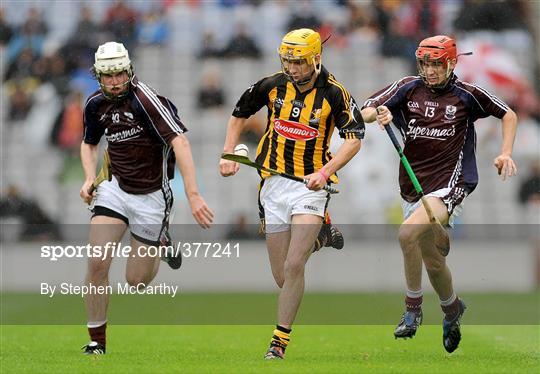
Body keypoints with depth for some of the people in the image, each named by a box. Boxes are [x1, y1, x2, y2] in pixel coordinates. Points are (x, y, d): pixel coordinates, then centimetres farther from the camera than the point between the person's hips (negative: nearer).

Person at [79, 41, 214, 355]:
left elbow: (180, 142, -31)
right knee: (97, 263, -14)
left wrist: (193, 195, -39)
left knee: (136, 281, 4)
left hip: (152, 196, -4)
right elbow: (89, 144, 20)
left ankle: (162, 243, 36)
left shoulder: (144, 98, -23)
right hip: (116, 189, 4)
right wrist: (90, 177, 1)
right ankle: (97, 340, 1)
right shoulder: (96, 105, -1)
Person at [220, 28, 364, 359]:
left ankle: (280, 342, -4)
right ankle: (320, 235, 37)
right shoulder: (273, 85, -1)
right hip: (274, 183, 4)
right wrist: (229, 155, 4)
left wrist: (324, 173, -24)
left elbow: (354, 139, -11)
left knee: (293, 267, -16)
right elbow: (240, 115, 15)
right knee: (282, 277, 6)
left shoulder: (334, 93, -9)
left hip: (310, 185, -3)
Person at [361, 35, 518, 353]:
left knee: (408, 233, -28)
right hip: (414, 183, 5)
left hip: (451, 183, -5)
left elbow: (508, 114, 11)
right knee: (432, 260, 15)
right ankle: (452, 308, 43)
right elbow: (363, 113, -6)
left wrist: (506, 154, -1)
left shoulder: (467, 94, -3)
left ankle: (413, 307, -13)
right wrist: (378, 114, -28)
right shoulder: (408, 88, 2)